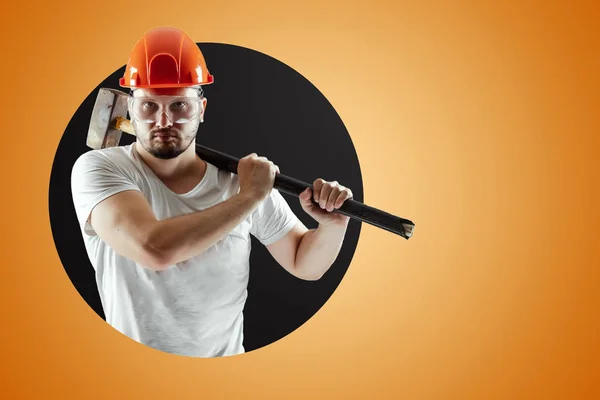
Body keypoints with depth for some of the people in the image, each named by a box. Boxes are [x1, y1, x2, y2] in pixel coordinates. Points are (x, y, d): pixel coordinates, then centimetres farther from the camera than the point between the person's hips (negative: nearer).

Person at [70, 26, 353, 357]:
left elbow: (304, 264, 6)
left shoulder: (243, 175, -4)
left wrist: (333, 224, -13)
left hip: (225, 363, 1)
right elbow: (154, 248, -29)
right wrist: (249, 197, -21)